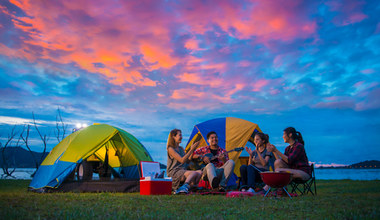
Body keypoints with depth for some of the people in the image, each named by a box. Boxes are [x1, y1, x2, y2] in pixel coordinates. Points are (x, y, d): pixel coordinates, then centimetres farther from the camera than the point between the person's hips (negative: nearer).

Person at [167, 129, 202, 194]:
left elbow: (187, 161, 18)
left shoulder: (181, 148, 18)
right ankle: (185, 187, -47)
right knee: (194, 173, -32)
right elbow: (182, 160, -16)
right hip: (174, 172, -7)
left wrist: (192, 150, 8)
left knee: (200, 172, -18)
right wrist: (191, 149, -14)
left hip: (183, 171, 7)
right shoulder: (170, 149, -7)